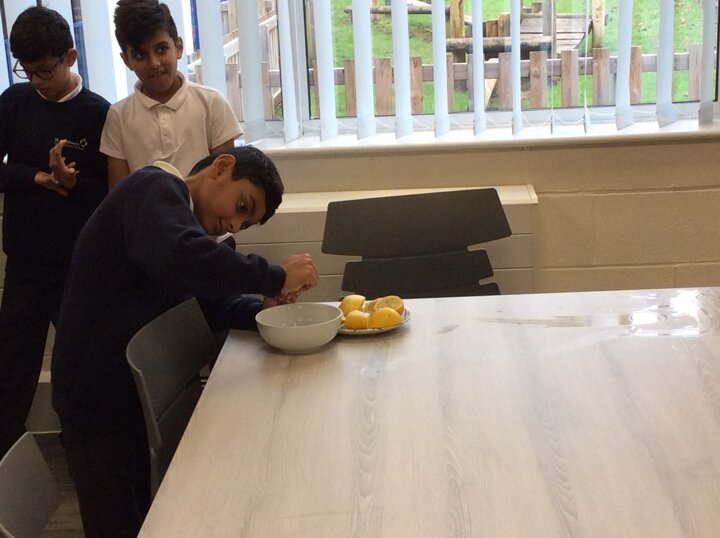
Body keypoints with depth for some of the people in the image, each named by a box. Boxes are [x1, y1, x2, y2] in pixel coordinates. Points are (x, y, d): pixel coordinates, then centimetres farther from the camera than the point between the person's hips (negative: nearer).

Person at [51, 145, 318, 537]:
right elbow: (183, 259, -37)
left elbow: (209, 301, 14)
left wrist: (261, 308, -5)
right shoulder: (154, 188, -16)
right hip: (97, 397, -9)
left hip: (138, 393, 9)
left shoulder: (179, 211, 14)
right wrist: (275, 277, -28)